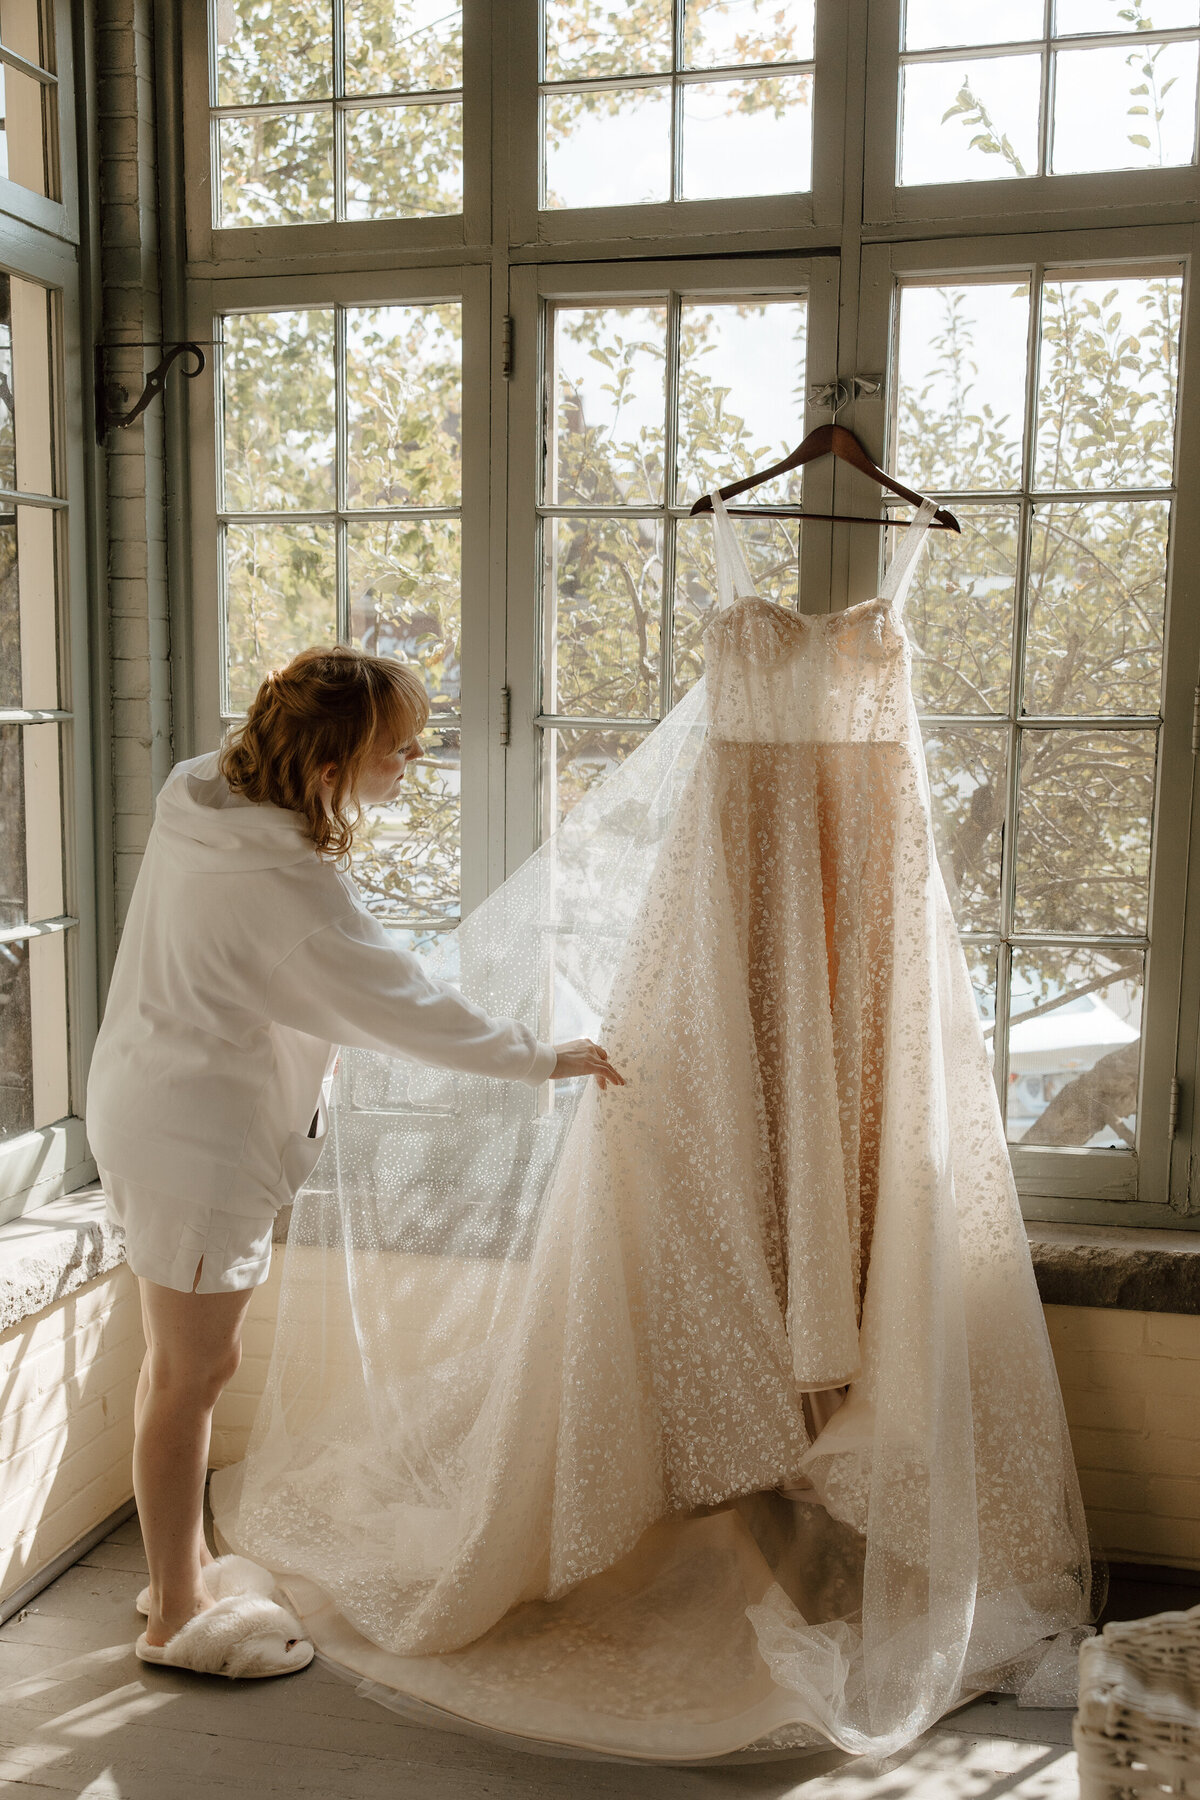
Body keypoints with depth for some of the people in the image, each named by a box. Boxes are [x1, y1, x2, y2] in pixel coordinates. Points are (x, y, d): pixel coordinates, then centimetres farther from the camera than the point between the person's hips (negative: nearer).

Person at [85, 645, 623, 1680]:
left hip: (166, 1114, 10)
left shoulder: (208, 803, 1)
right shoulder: (283, 878, -27)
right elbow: (400, 1005, -21)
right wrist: (543, 1059, -12)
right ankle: (176, 1617, 22)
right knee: (193, 1374, 5)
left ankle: (184, 1565, 38)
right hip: (201, 1138, -10)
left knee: (191, 1360, 21)